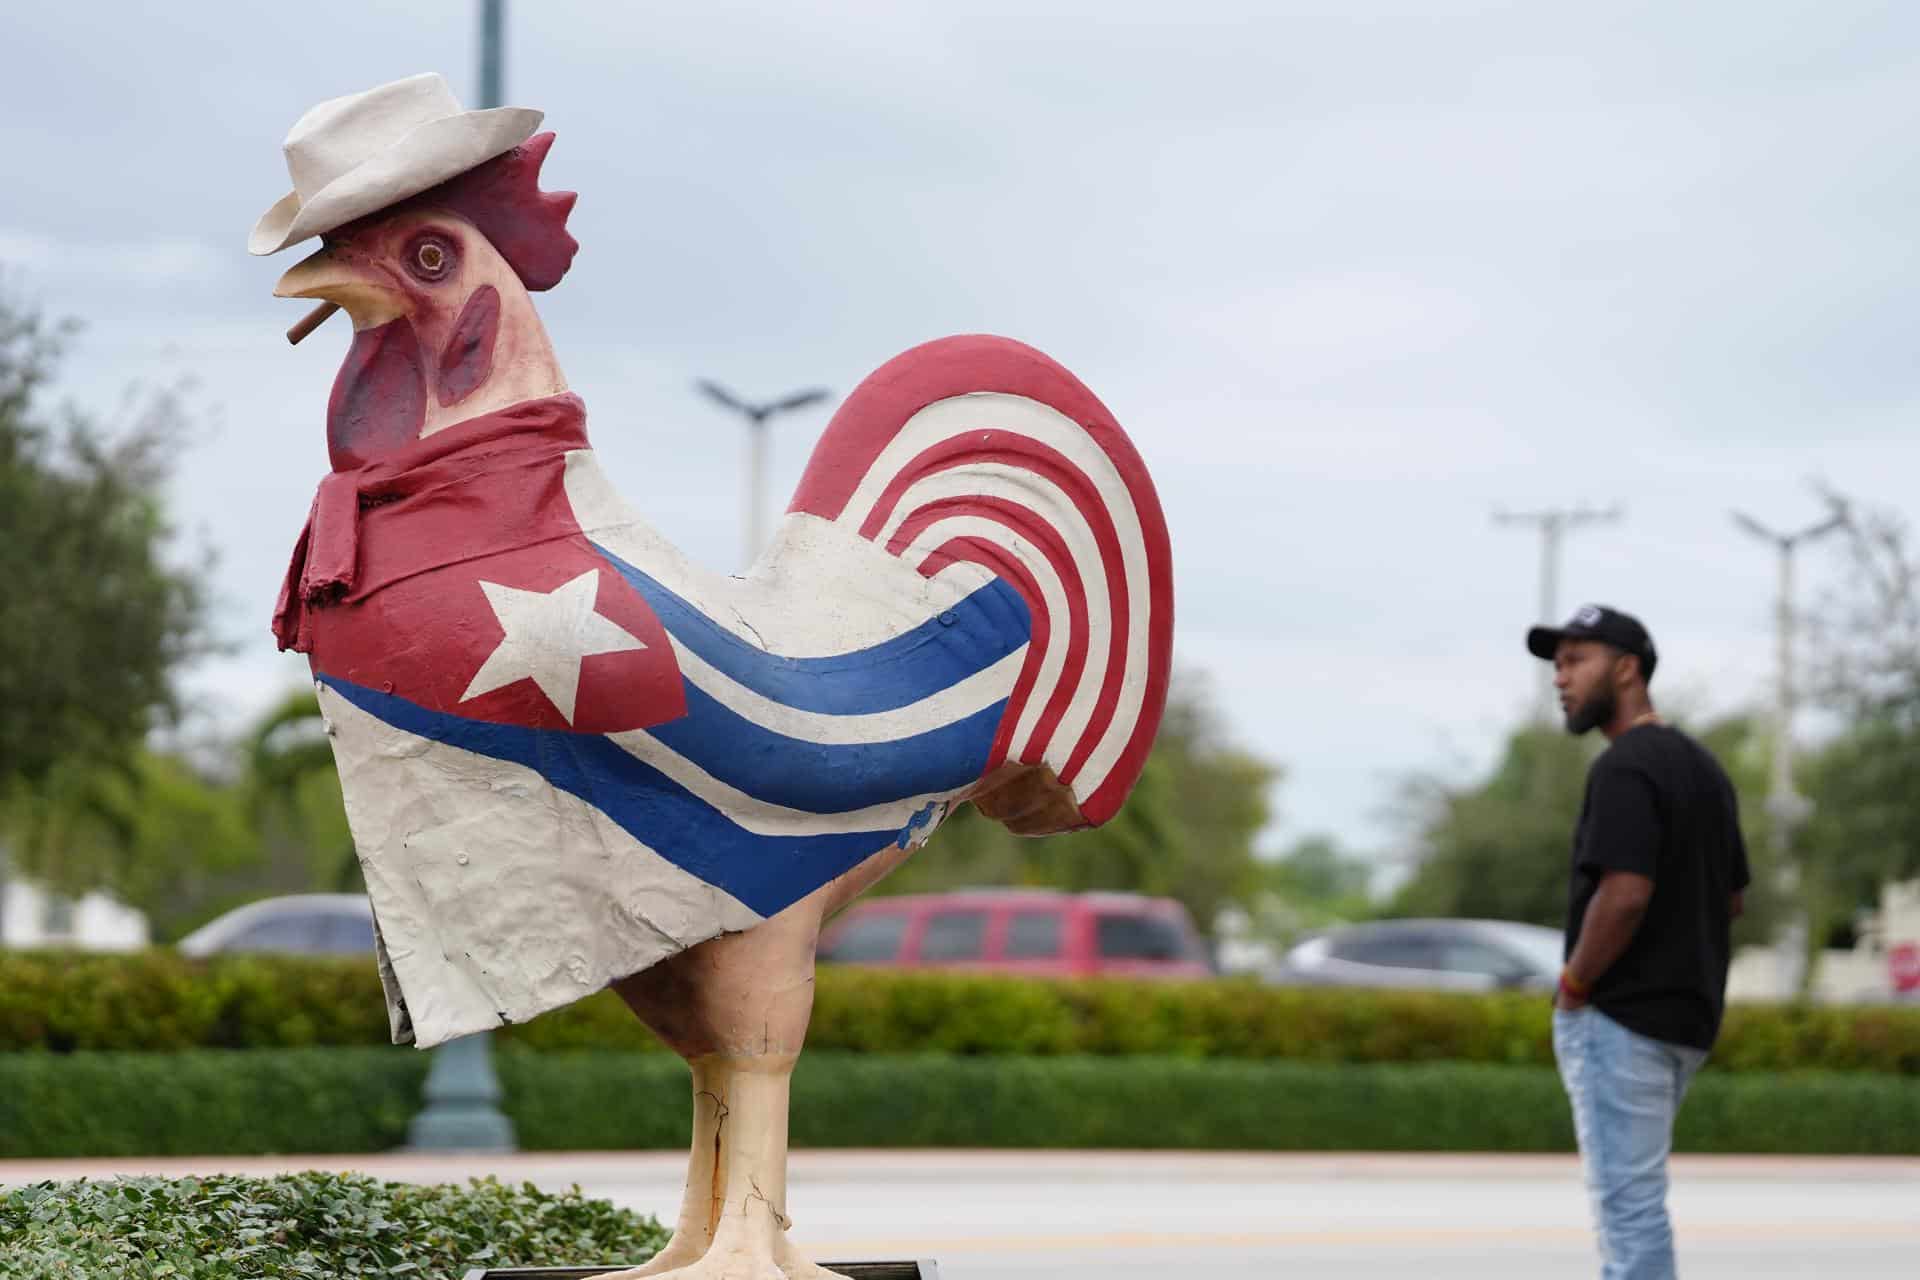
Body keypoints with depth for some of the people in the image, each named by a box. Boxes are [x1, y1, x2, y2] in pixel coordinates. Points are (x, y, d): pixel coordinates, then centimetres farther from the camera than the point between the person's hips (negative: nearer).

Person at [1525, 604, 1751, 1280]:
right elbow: (1731, 898, 20)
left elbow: (1624, 895, -26)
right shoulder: (1703, 766, 14)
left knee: (1628, 1201, -7)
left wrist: (1573, 984, -13)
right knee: (1625, 1192, 20)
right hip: (1689, 1012, 10)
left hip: (1619, 1018, -10)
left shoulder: (1624, 767, -16)